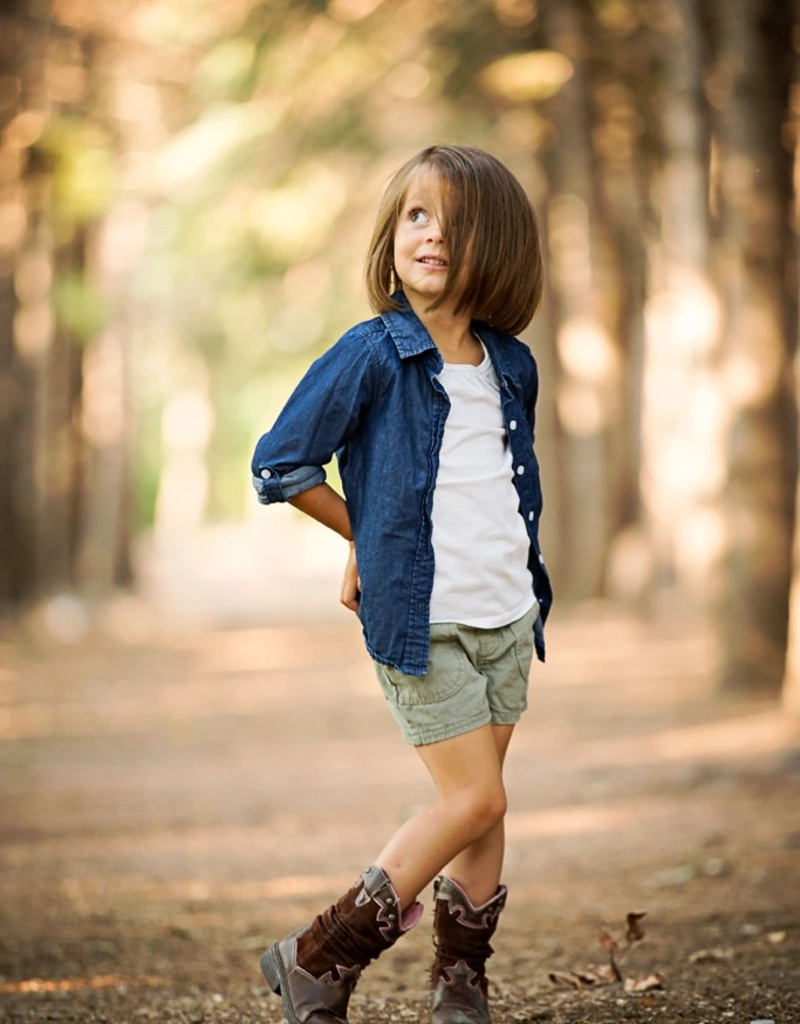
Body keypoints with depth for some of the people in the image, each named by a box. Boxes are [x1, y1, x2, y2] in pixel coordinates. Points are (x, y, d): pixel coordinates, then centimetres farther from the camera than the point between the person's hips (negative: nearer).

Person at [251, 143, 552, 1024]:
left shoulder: (511, 366, 7)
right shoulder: (371, 356, -12)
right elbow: (278, 464, -8)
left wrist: (523, 578, 15)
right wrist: (369, 537, 1)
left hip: (507, 615, 6)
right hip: (421, 621, -6)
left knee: (480, 804, 9)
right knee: (473, 800, -8)